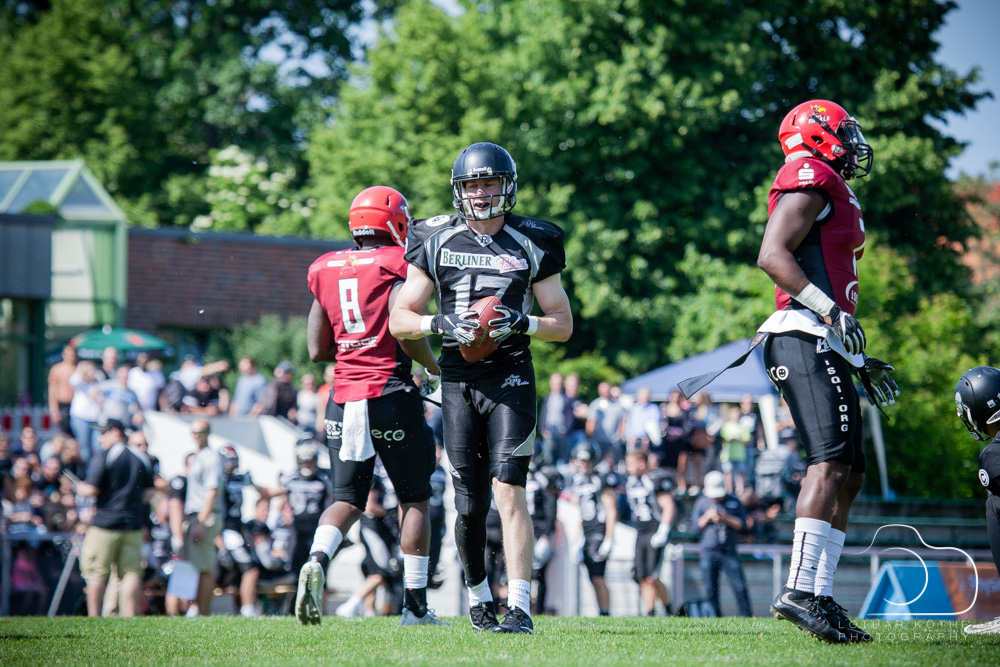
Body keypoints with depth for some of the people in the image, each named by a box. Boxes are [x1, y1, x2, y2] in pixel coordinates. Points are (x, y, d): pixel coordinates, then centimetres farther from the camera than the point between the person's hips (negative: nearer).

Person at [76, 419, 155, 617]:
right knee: (131, 572, 3)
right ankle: (129, 617, -3)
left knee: (97, 574, 2)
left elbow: (91, 490, -12)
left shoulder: (104, 457, -8)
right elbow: (149, 493, 12)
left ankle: (93, 617, 5)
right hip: (133, 523, 5)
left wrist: (79, 488, 8)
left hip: (105, 522, -4)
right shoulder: (142, 459, 9)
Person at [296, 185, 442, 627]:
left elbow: (316, 350, 11)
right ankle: (414, 604, 6)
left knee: (348, 499, 10)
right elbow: (405, 328, -17)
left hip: (344, 397, 5)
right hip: (391, 392, -5)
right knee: (415, 499, 8)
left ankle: (316, 561, -20)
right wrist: (433, 365, 1)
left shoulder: (325, 270, 11)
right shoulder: (397, 265, -5)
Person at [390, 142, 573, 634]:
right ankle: (477, 593, 29)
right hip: (458, 378, 2)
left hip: (510, 376, -2)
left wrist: (520, 324, -11)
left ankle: (520, 608, -18)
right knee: (470, 505, 4)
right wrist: (439, 323, -11)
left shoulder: (532, 245, 6)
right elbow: (398, 320, 9)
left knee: (509, 491, -15)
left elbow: (563, 324, 9)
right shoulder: (437, 242, 8)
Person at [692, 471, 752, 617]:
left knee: (740, 587, -6)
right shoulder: (702, 503, 8)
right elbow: (696, 526, 5)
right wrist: (707, 517, -11)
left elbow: (742, 525, 2)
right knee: (710, 589, -2)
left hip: (729, 551, -1)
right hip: (708, 551, 1)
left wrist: (725, 519, -11)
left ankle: (747, 616, 1)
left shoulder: (734, 502, 6)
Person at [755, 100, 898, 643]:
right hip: (804, 339, -11)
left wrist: (860, 362, 27)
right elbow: (772, 256, -16)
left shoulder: (830, 192, 27)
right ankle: (800, 589, -30)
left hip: (825, 348, 11)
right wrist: (830, 309, -24)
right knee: (831, 461, -21)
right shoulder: (809, 180, -4)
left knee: (848, 476, 8)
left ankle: (820, 597, 6)